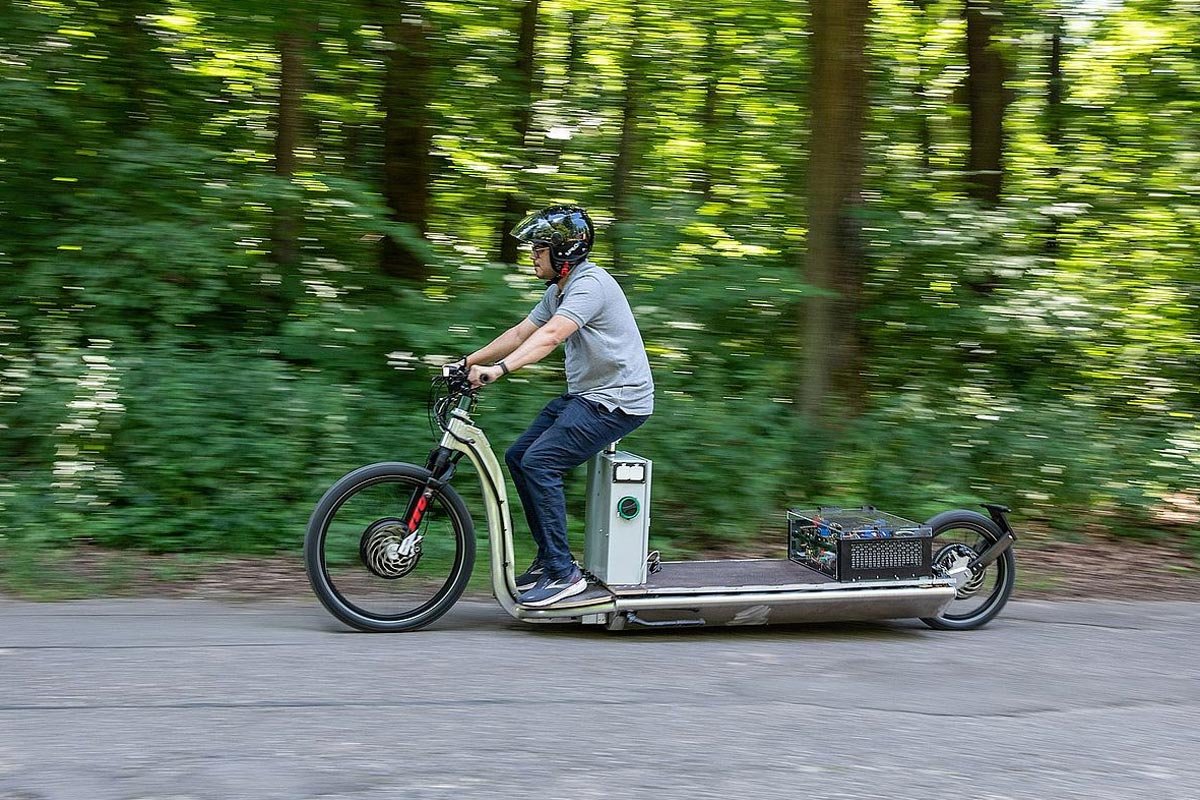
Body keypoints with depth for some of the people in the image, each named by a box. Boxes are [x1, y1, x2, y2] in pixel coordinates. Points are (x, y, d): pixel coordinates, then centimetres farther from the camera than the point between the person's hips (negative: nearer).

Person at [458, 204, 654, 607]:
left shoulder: (590, 285, -20)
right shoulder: (558, 292, 13)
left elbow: (549, 337, -33)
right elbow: (520, 332, 15)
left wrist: (498, 369, -43)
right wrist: (470, 361, 7)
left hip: (617, 400, -10)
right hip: (584, 394, 10)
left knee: (539, 462, -20)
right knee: (517, 457, 6)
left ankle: (563, 573, -13)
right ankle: (549, 557, 13)